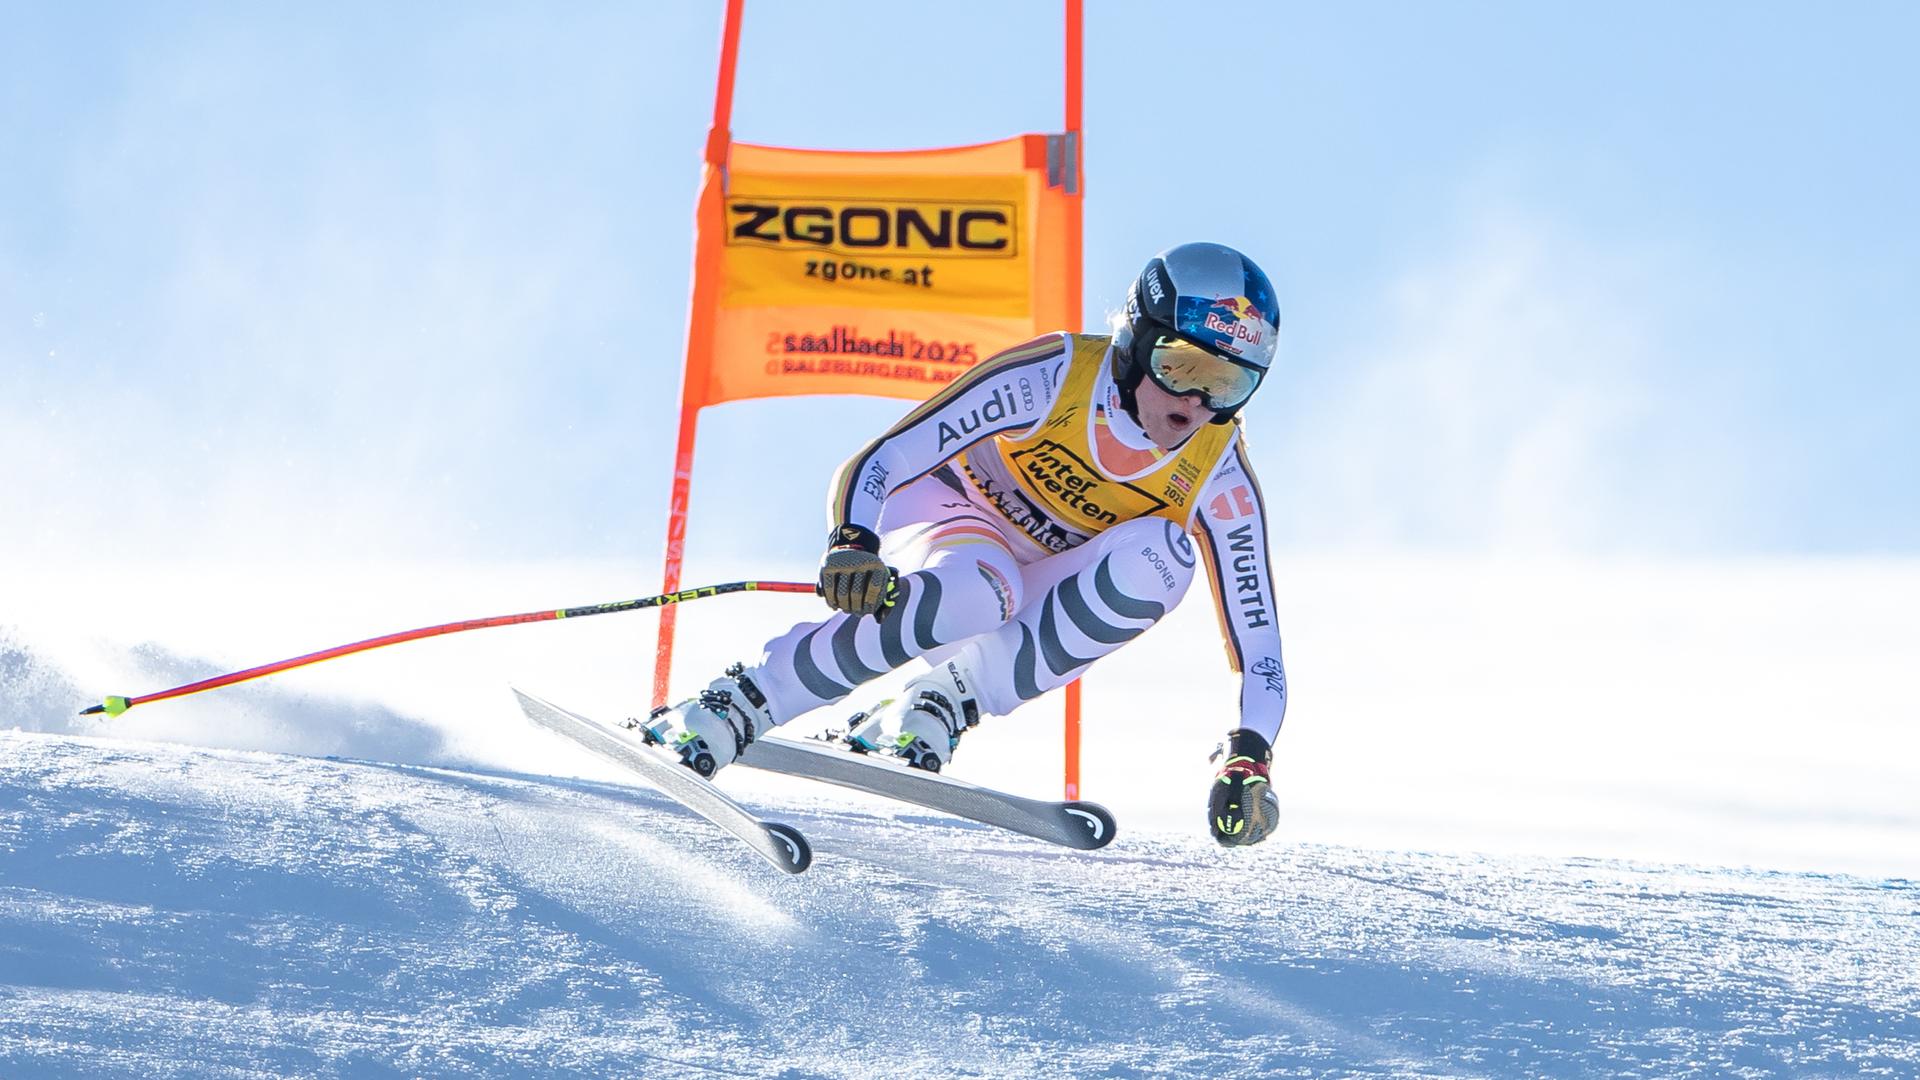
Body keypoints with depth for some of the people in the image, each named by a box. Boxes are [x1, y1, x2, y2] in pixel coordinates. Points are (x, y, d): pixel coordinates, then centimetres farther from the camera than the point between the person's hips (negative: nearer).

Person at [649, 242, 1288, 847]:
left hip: (1041, 605, 3)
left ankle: (943, 704, -28)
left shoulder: (1217, 477, -16)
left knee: (1159, 555, -31)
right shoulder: (1054, 375, -24)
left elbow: (1256, 632, -12)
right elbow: (879, 463, -28)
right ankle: (738, 707, -31)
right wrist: (852, 545, -48)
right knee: (974, 594, -42)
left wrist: (1249, 757, -28)